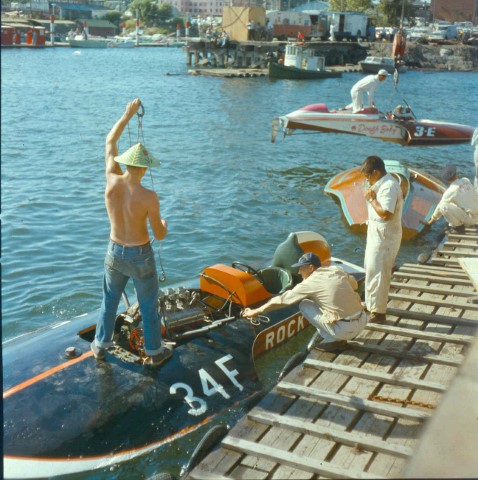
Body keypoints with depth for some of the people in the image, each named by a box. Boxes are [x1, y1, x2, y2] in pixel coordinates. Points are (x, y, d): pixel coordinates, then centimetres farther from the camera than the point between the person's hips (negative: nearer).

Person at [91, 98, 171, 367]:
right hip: (141, 256, -4)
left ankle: (101, 346, 38)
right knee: (149, 305, 15)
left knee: (110, 301, 23)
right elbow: (160, 236, -16)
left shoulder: (112, 181, -15)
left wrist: (128, 114, 5)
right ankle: (155, 352, 31)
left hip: (115, 252, 4)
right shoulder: (149, 197, -27)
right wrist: (164, 223, 8)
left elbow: (110, 143, 1)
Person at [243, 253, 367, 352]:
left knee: (304, 305, 8)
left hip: (346, 330, -6)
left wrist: (255, 311, 14)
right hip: (363, 321, 6)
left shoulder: (309, 283, -5)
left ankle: (331, 340, 6)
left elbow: (282, 299, 3)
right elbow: (354, 285, 26)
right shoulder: (337, 269, 8)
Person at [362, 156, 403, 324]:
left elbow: (385, 213, -29)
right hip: (376, 232, 11)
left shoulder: (389, 186, -22)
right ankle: (371, 303, 38)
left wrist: (371, 198, -20)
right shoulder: (382, 184, 10)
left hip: (384, 236, -11)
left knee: (377, 273, -4)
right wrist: (371, 196, 4)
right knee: (371, 269, 22)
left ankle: (378, 312, 6)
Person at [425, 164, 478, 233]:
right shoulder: (466, 180, 1)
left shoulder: (450, 191, -14)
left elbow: (439, 206, 0)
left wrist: (432, 219, 14)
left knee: (443, 206, -16)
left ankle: (458, 227, -5)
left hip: (470, 218, -7)